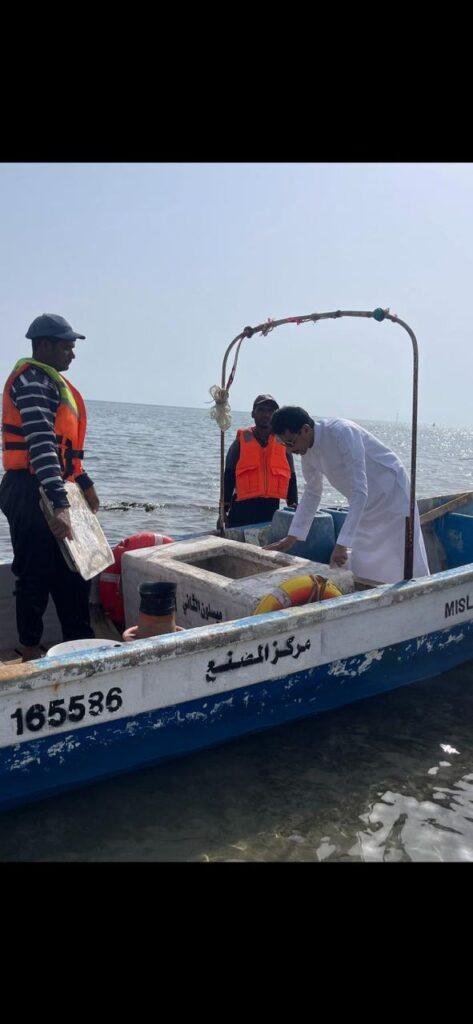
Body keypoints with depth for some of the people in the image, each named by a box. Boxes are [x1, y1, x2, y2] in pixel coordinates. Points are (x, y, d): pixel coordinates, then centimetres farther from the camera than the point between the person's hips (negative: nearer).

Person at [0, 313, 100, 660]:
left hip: (52, 491, 10)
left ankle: (81, 642, 24)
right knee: (36, 573, 0)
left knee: (72, 570, 14)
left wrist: (84, 483, 26)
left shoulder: (52, 381, 19)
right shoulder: (33, 379, -14)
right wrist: (60, 505, -32)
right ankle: (31, 650, 14)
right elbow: (41, 445, -26)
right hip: (32, 492, -10)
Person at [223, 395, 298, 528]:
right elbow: (228, 477, 2)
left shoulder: (282, 442, 9)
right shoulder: (241, 442, 3)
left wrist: (293, 504, 4)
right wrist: (224, 510, -4)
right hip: (243, 508, -2)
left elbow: (291, 478, 13)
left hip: (272, 508, 2)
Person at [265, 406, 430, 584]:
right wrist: (291, 538, 6)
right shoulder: (308, 452, -6)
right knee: (362, 571, 8)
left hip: (391, 495, -8)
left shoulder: (342, 433, -31)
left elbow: (360, 492, -35)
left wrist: (342, 544, -39)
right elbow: (312, 494, 10)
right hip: (366, 506, 8)